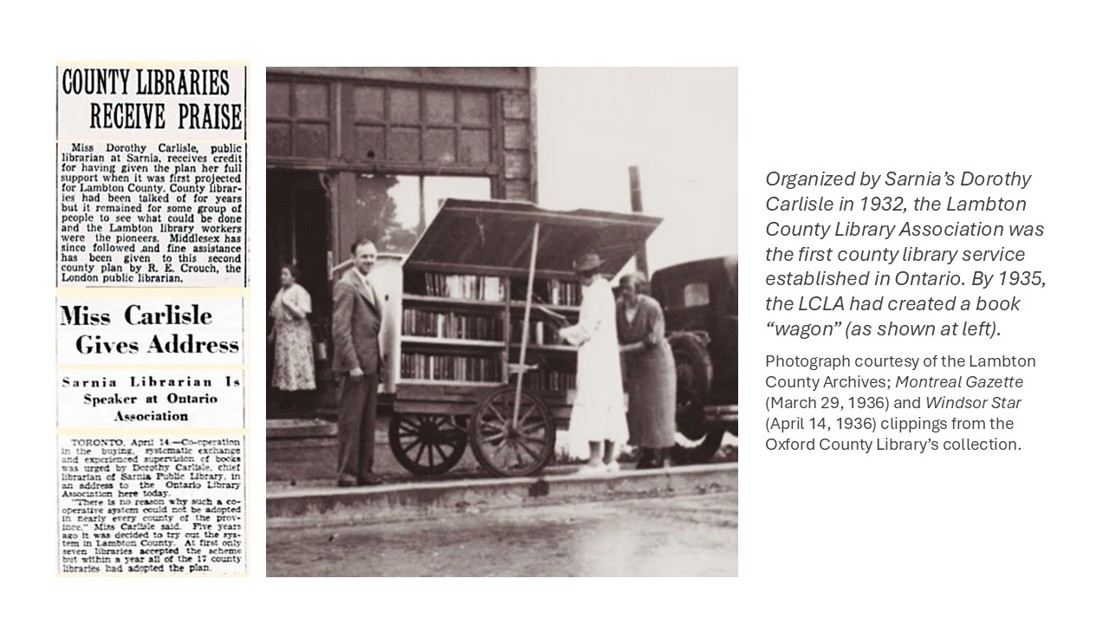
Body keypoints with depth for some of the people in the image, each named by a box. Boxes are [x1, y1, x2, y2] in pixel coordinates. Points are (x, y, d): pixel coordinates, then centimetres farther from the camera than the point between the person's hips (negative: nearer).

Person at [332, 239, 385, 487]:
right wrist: (353, 364, -19)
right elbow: (340, 329, -15)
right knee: (350, 420, -5)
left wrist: (378, 362, 16)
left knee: (368, 421, 11)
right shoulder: (346, 286, -10)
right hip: (354, 366, -9)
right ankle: (347, 473, 0)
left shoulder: (368, 286, 19)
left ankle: (364, 471, 17)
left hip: (370, 364, 9)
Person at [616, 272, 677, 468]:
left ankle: (664, 457, 2)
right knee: (638, 410, 4)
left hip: (657, 362, -5)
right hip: (635, 366, 5)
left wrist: (624, 349, -23)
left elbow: (652, 340, -20)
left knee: (659, 409, -3)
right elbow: (617, 336, 2)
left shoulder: (652, 307, -19)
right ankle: (647, 455, 12)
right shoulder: (619, 307, -5)